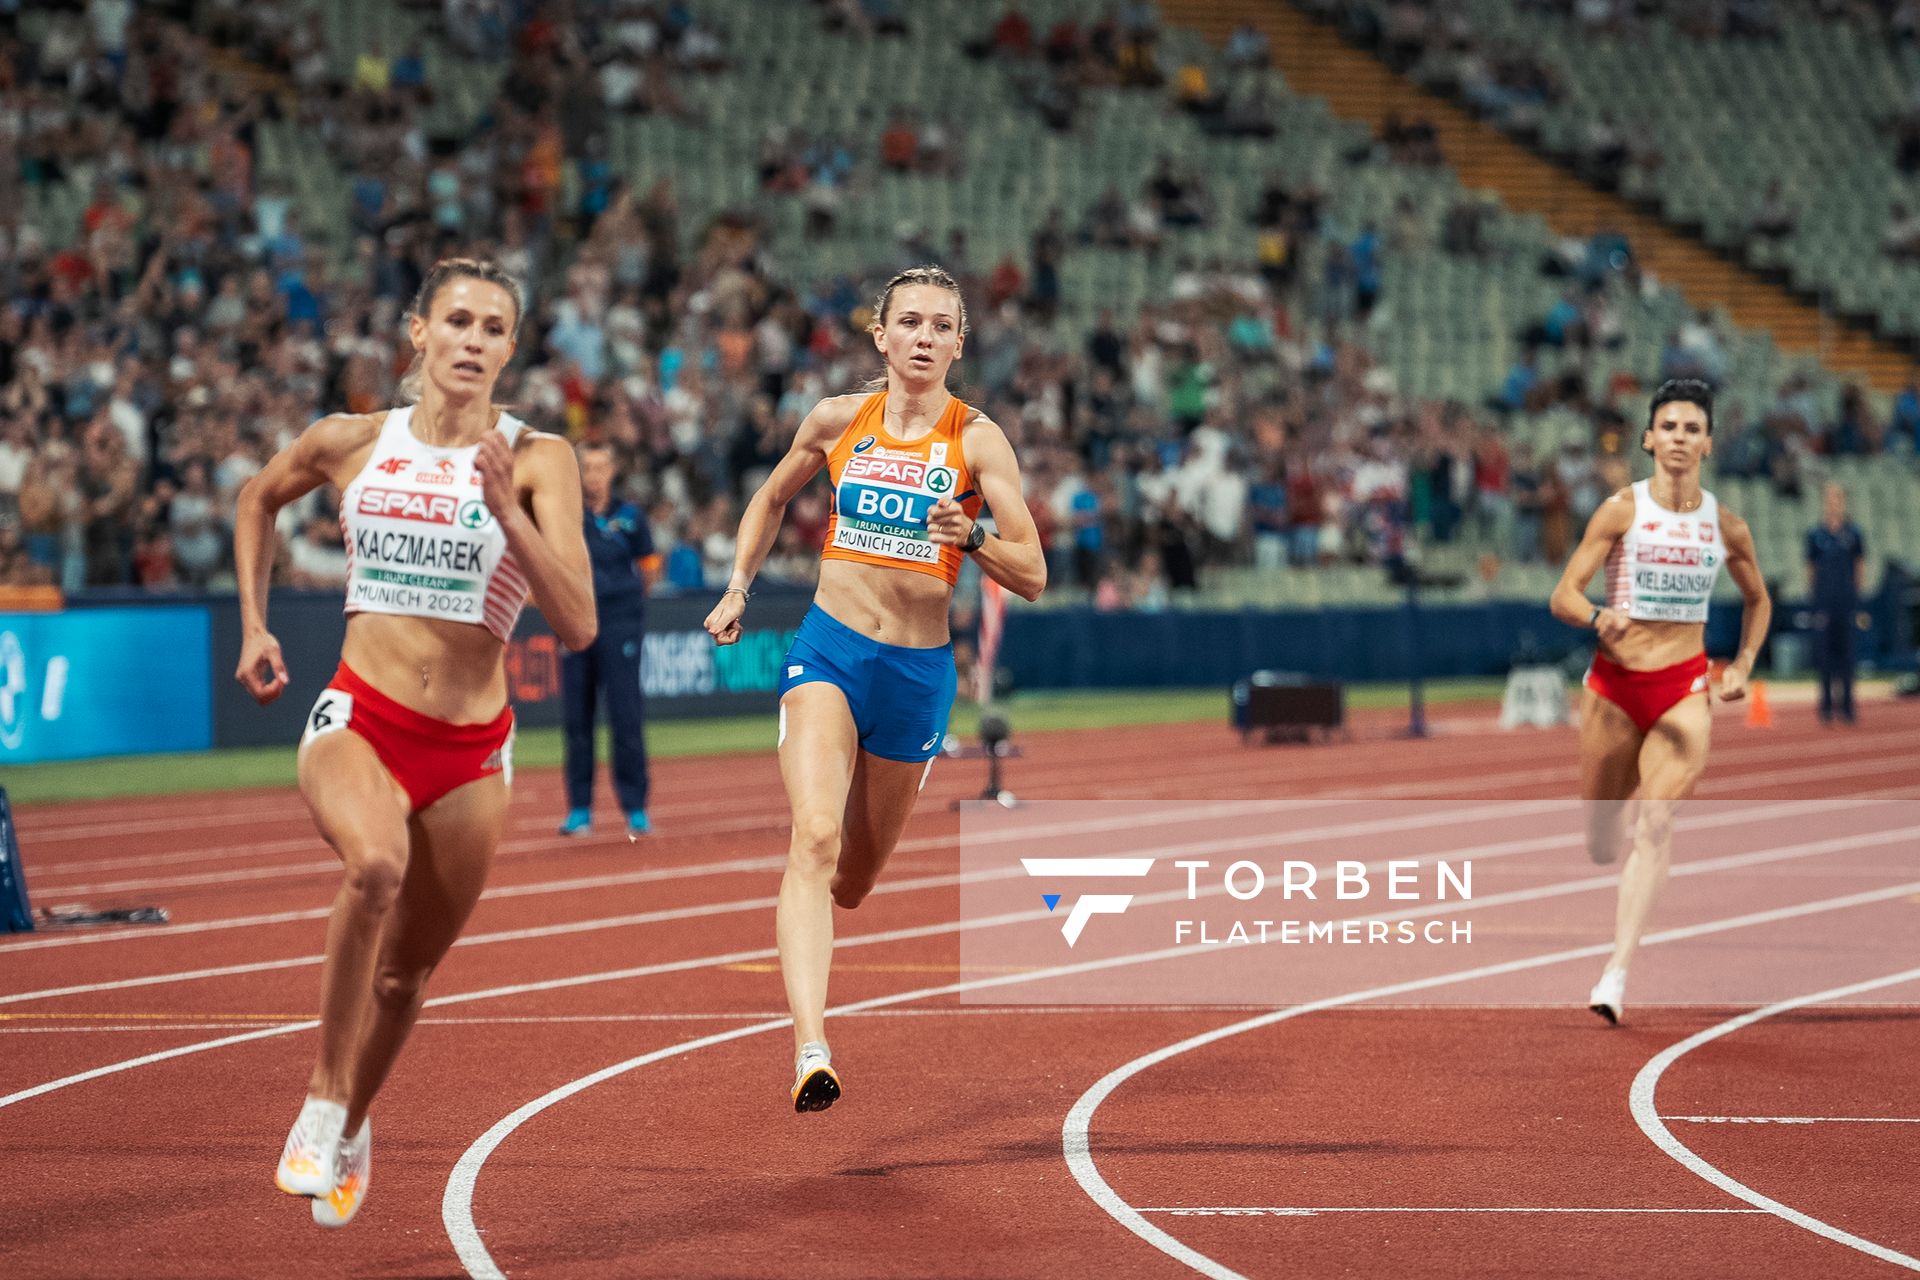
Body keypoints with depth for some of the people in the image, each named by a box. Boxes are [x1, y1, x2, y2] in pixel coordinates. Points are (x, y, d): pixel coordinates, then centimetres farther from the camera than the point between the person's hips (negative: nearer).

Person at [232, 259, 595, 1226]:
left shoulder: (536, 459, -7)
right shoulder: (352, 443, -1)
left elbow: (577, 627, -15)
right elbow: (257, 500, 22)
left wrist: (507, 513, -25)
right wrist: (253, 625, 14)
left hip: (470, 752, 1)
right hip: (356, 721, -1)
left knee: (404, 972, 13)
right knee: (376, 864, -34)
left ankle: (351, 1131, 42)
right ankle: (325, 1097, -18)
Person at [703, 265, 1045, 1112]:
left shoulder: (977, 440, -4)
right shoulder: (837, 422, 2)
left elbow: (1032, 577, -7)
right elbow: (771, 501, 22)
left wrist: (969, 537, -25)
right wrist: (737, 589, 13)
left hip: (919, 671, 1)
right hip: (828, 651, -1)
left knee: (852, 881, 14)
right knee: (816, 836, -24)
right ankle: (810, 1053, -33)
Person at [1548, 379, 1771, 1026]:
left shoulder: (1725, 525, 3)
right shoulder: (1622, 510, -4)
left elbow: (1758, 600, 21)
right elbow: (1563, 596, -7)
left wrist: (1743, 664, 7)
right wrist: (1600, 617, -28)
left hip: (1684, 688, 0)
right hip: (1614, 683, 0)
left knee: (1656, 822, -21)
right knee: (1602, 846, 8)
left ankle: (1617, 971, -24)